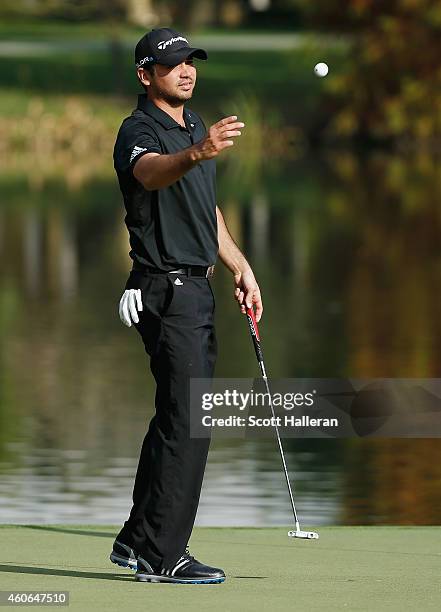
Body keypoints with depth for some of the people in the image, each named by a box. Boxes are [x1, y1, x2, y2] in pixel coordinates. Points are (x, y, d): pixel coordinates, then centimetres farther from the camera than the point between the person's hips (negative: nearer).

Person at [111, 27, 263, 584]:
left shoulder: (195, 126, 16)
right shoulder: (139, 130, -13)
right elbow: (150, 171, -39)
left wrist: (241, 268, 23)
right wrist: (197, 152, -58)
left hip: (195, 288, 9)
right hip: (165, 288, -9)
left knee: (176, 416, 12)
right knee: (187, 419, -12)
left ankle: (138, 540, 20)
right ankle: (162, 557, -9)